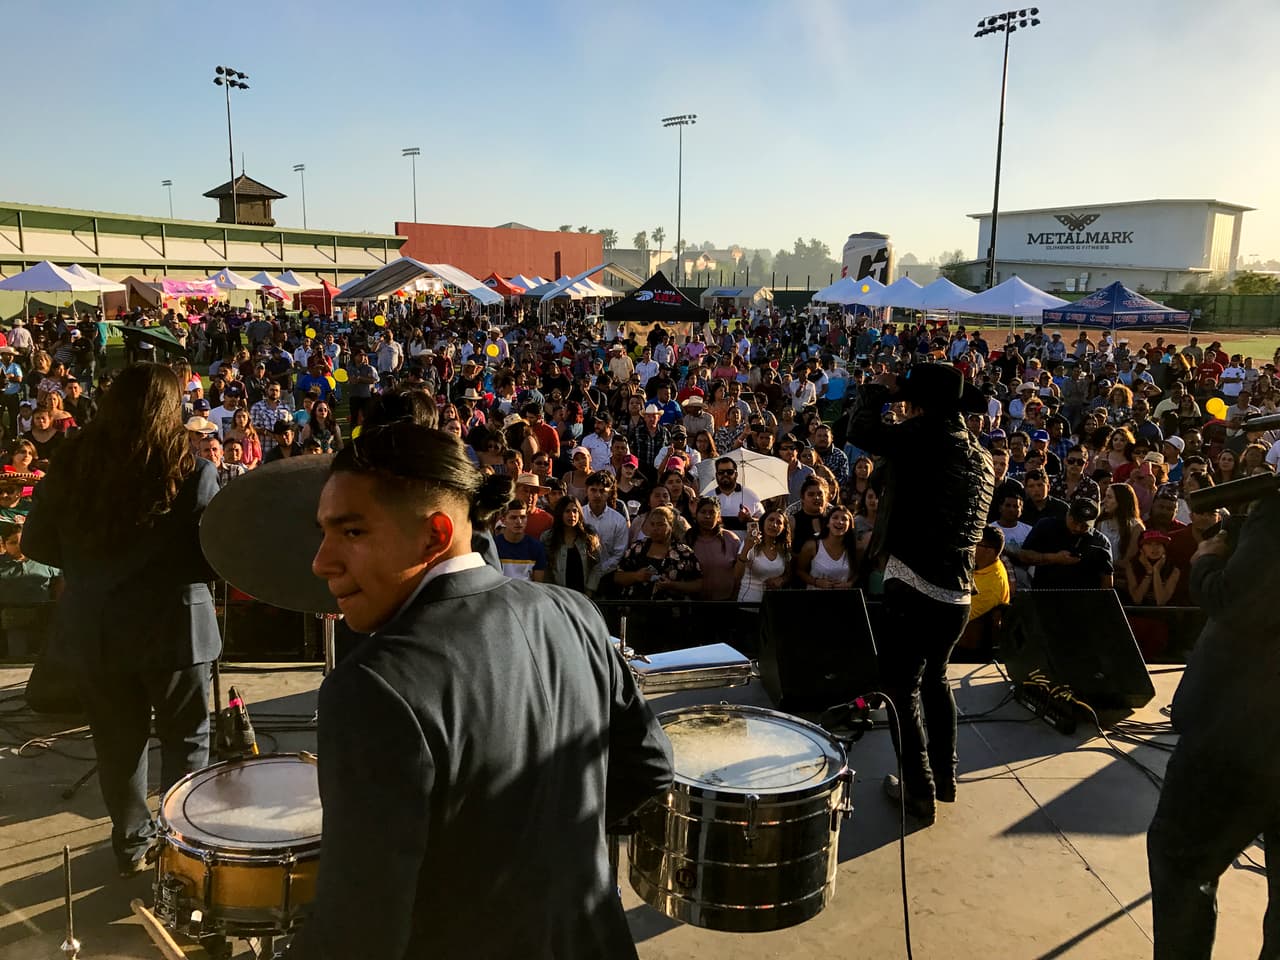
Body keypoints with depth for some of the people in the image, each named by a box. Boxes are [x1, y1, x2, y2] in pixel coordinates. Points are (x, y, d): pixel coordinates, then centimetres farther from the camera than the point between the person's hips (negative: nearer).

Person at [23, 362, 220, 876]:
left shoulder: (71, 467, -4)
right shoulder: (192, 473, -15)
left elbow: (37, 545, 5)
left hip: (92, 629, 4)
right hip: (171, 626, -3)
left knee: (118, 739, 19)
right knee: (185, 738, 15)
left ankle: (132, 845, 34)